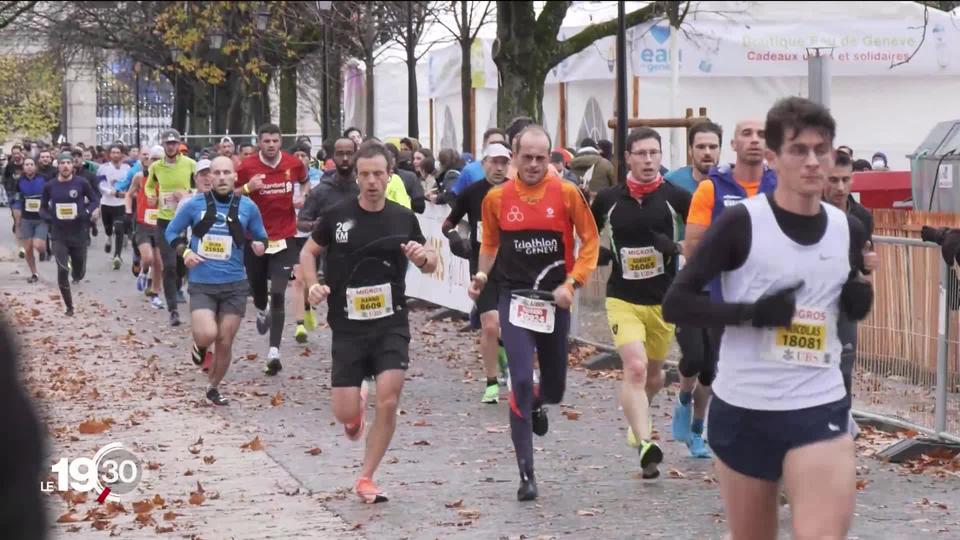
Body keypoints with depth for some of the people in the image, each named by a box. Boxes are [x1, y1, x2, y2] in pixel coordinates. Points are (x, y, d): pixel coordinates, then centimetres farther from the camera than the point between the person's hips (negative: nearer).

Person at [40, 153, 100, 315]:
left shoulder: (81, 183, -5)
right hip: (59, 236, 0)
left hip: (79, 234, 0)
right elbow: (43, 208, 10)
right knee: (62, 271, -14)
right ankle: (69, 307, 2)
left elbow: (95, 200, 5)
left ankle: (77, 274, 51)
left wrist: (86, 212, -14)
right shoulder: (49, 186, -1)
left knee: (79, 273, 11)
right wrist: (50, 218, -11)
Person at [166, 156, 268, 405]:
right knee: (207, 335, -21)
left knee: (224, 343, 6)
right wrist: (184, 252, -10)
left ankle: (214, 387, 29)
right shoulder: (195, 204, -4)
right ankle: (200, 346, 17)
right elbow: (171, 232, 8)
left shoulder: (247, 207, -1)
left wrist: (259, 246, -13)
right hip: (201, 284, -2)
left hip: (234, 284, 2)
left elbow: (261, 237, 11)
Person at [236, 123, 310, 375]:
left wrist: (302, 196, -1)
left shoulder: (293, 163, -2)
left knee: (278, 295, -11)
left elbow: (305, 183, 20)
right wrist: (247, 188, -20)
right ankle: (262, 311, 56)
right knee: (257, 288, 17)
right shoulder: (247, 166, -8)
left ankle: (274, 352, -12)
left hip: (284, 238, -1)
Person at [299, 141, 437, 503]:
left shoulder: (403, 218, 1)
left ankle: (366, 479, 6)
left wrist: (423, 257, -11)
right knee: (345, 413, -2)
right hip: (348, 325, 0)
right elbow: (308, 252, 11)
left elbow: (430, 265, 13)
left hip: (391, 323, 0)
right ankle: (356, 409, 38)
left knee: (388, 402, -12)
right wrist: (313, 285, -7)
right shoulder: (338, 215, -3)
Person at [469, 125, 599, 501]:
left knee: (554, 387, 13)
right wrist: (481, 276, -2)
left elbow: (590, 239, 1)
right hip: (514, 298, -1)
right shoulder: (497, 198, -1)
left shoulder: (566, 193, -5)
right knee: (521, 382, -13)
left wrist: (571, 283, -10)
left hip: (554, 300, 1)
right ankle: (526, 474, -5)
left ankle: (537, 404, 53)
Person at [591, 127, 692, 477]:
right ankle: (645, 443, -27)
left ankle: (637, 419, 49)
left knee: (654, 372, 18)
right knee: (635, 367, -21)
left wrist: (680, 247, -17)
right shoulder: (608, 199, -2)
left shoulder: (675, 196, -6)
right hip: (622, 298, -1)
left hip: (664, 299, 1)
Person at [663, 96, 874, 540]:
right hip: (742, 410, -2)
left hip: (820, 408, 2)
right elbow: (675, 304, -11)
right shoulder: (740, 223, -10)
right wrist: (752, 312, -22)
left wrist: (861, 299, -1)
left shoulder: (849, 230, 4)